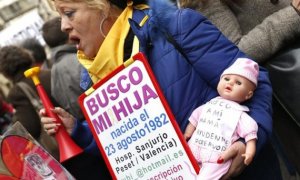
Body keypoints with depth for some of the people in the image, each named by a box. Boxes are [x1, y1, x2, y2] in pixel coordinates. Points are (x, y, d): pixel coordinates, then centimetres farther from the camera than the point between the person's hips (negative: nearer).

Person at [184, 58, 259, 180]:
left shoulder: (240, 115, 5)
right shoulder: (208, 105, 18)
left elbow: (250, 134, -4)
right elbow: (194, 120, 25)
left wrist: (250, 153, -19)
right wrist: (185, 138, 15)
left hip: (217, 159, -5)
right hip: (193, 149, 5)